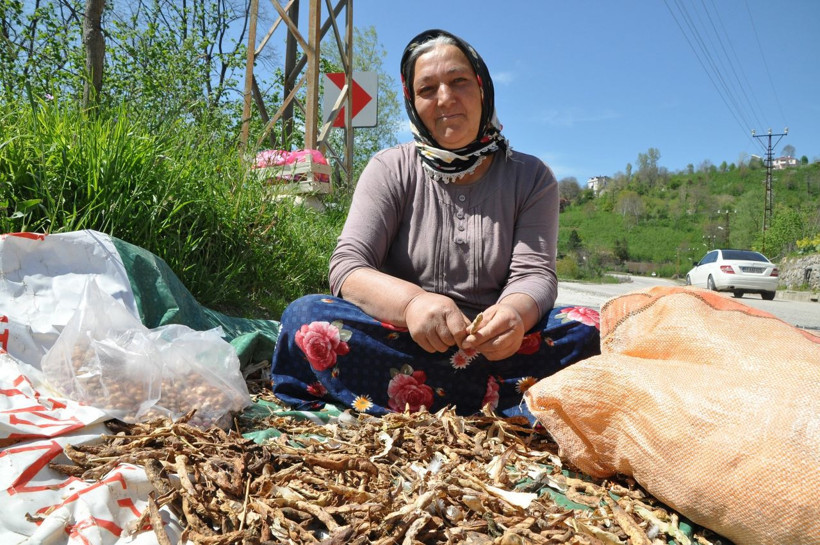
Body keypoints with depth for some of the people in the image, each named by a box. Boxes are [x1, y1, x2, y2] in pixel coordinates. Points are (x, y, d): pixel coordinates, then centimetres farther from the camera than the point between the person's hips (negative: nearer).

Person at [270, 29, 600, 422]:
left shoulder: (530, 177, 4)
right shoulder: (390, 169, 1)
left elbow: (534, 273, -6)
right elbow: (347, 266, -10)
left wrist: (515, 313, -32)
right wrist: (411, 301, -33)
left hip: (494, 345, 1)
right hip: (399, 340, 0)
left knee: (589, 329, -25)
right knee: (306, 317, -27)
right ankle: (502, 403, -27)